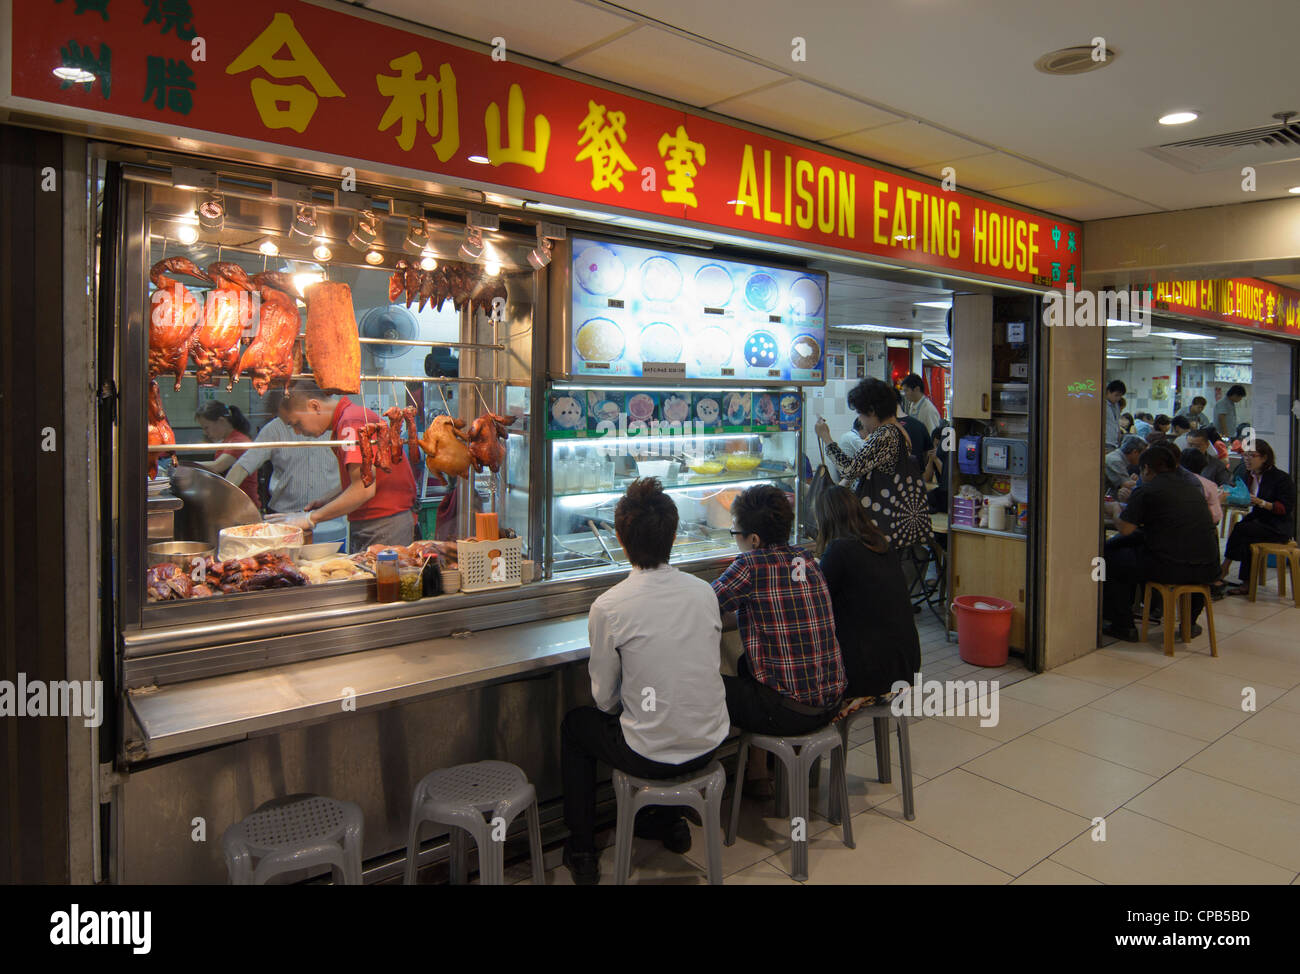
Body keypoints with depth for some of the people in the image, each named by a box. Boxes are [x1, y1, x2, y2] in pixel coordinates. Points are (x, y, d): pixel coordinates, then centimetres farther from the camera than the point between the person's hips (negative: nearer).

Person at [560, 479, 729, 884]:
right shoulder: (704, 591, -6)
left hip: (653, 756, -4)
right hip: (708, 744, 5)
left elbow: (604, 698, -9)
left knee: (574, 725, 23)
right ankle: (670, 821, 43)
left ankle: (581, 851, 30)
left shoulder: (608, 607, -20)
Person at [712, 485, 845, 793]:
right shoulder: (806, 560, 5)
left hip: (790, 712, -8)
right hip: (831, 701, 8)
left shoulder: (751, 564, -16)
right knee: (748, 664, 29)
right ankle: (757, 772, 35)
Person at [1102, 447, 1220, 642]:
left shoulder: (1145, 491, -3)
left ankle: (1123, 626, 16)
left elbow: (1125, 529, -6)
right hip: (1207, 570, 7)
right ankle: (1189, 623, 42)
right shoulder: (1192, 489, 18)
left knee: (1110, 555, 13)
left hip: (1169, 567, -6)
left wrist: (1116, 514, 16)